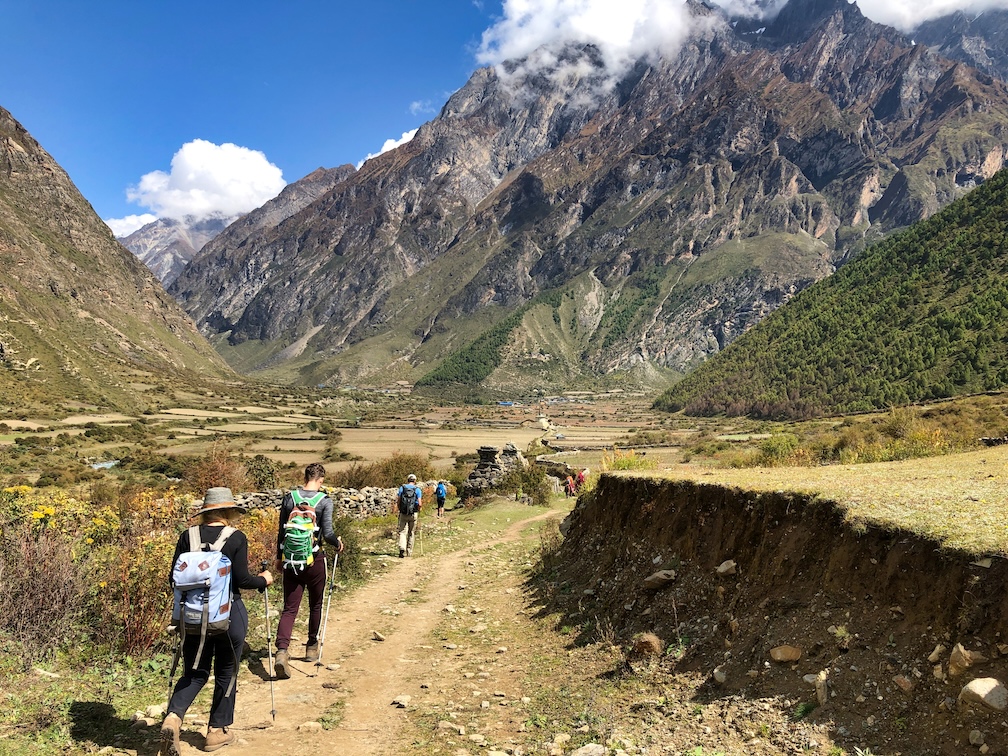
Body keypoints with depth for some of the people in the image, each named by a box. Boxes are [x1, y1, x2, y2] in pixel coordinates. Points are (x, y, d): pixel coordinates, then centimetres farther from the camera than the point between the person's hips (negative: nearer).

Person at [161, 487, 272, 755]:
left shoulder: (187, 537, 0)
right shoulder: (236, 538, -11)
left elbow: (174, 579, 2)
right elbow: (242, 579, -13)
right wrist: (263, 580, 6)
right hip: (229, 614, -3)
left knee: (195, 672, 17)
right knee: (226, 673, 14)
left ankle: (173, 717, -6)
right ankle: (218, 730, 24)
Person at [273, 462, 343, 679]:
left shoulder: (289, 498, 1)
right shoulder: (324, 501, -9)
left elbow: (281, 531, 7)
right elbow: (327, 533, -15)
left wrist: (279, 557, 19)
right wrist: (338, 542, 6)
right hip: (314, 560, -2)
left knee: (290, 608, 3)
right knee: (315, 605, 18)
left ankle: (282, 651, -16)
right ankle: (312, 647, 32)